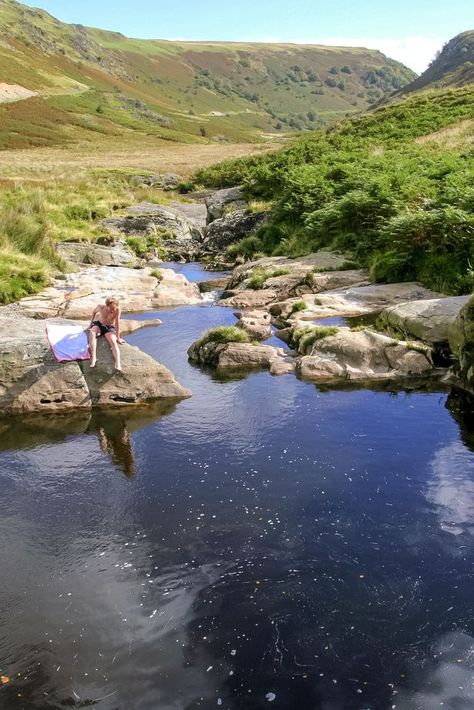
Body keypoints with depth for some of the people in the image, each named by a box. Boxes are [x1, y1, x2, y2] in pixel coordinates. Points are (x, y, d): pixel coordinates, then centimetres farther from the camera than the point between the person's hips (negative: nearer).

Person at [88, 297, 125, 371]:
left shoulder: (117, 309, -25)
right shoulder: (101, 306, -20)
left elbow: (117, 323, -21)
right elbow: (94, 312, 3)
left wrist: (118, 337, -17)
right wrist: (91, 323, 7)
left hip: (109, 328, -1)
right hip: (98, 324, 1)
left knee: (113, 342, -27)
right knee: (92, 333, -32)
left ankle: (118, 365, -46)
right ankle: (93, 358, -43)